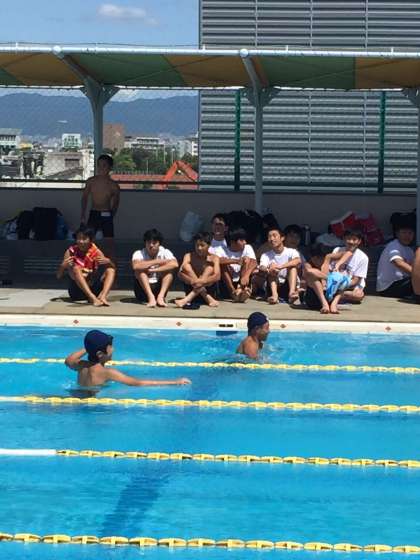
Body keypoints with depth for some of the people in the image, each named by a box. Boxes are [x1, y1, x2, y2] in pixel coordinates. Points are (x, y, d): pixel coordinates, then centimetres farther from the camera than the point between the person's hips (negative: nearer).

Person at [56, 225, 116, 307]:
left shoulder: (96, 251, 1)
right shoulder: (71, 252, -3)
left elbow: (113, 267, -2)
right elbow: (58, 276, -5)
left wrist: (108, 261, -24)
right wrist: (63, 266, -26)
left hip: (93, 289, 2)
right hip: (76, 291, -2)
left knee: (110, 269, -11)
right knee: (74, 268, -25)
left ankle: (103, 296, -38)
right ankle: (92, 298, -45)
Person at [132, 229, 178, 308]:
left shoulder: (165, 252, -5)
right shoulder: (139, 253, -9)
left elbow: (175, 264, -26)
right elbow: (136, 266, -33)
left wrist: (153, 270, -30)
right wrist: (157, 261, -24)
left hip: (159, 289, 1)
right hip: (143, 290, -1)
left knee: (169, 269, -18)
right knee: (140, 269, -24)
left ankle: (160, 297, -34)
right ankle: (151, 297, -37)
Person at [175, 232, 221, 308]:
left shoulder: (213, 258, -3)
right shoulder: (189, 256, -1)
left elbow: (217, 276, -21)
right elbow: (180, 274, -16)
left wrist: (203, 281, -39)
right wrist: (192, 281, -36)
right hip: (192, 288, 1)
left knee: (210, 268, -21)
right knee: (186, 266, -17)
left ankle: (188, 299, -36)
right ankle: (208, 299, -30)